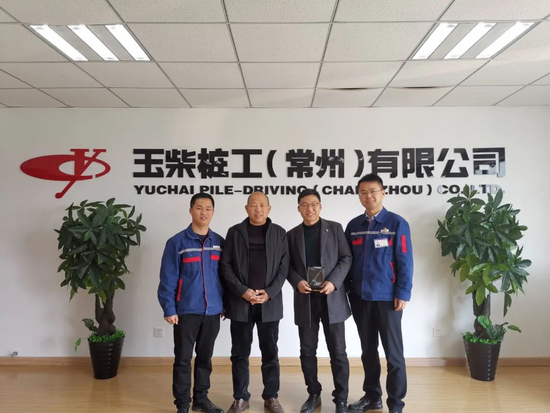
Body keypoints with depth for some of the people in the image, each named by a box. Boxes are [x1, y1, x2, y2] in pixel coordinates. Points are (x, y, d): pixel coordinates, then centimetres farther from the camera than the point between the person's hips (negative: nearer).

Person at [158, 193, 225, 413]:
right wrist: (169, 309, -11)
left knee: (205, 357, 15)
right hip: (186, 311, -4)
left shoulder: (219, 242, 4)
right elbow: (168, 278, -8)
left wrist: (226, 303, 9)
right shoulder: (177, 242, -8)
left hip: (212, 311, 4)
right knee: (183, 359, 5)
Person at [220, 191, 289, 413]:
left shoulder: (279, 233, 6)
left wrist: (269, 292, -10)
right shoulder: (235, 232, 5)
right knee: (240, 353, 8)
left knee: (270, 352, 8)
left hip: (269, 302, 0)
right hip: (240, 301, 0)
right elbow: (225, 265, 0)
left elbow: (284, 266, 1)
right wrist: (242, 291, -11)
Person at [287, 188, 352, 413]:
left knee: (338, 351, 2)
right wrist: (297, 282, -11)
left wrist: (333, 281, -14)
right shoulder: (292, 234, 10)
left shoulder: (335, 228, 4)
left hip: (332, 298, -2)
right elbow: (288, 265, 8)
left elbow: (346, 258, -1)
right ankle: (313, 395, 23)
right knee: (307, 351, 8)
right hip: (305, 299, 2)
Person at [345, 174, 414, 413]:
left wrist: (403, 293, -12)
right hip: (360, 297, 4)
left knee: (393, 352, 5)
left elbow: (405, 262, -7)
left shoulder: (396, 223, -5)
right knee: (368, 350, 15)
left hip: (387, 298, -4)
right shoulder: (353, 226, 6)